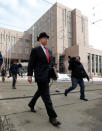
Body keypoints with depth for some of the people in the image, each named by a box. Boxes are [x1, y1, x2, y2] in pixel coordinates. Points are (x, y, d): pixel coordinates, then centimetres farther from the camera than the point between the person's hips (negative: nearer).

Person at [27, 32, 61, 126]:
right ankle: (52, 116, 2)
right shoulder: (35, 50, -1)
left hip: (47, 76, 7)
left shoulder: (49, 51, 18)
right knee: (46, 95, -6)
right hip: (40, 76, -7)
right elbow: (31, 64, -3)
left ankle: (31, 104, 44)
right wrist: (30, 75, -9)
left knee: (40, 91, 20)